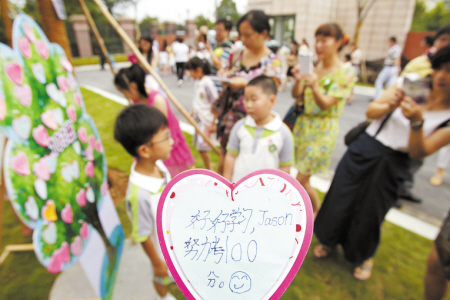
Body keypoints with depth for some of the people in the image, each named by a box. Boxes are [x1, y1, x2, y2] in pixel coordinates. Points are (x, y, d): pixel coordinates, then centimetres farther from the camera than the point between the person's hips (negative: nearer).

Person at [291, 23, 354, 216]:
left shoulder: (345, 73, -9)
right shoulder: (314, 67, 6)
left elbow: (326, 104, -17)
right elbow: (296, 96, 3)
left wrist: (314, 86, -35)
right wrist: (298, 80, -16)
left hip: (322, 130, -5)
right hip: (302, 123, 5)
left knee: (301, 180, -3)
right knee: (303, 179, 10)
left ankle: (318, 213, 23)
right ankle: (313, 211, 33)